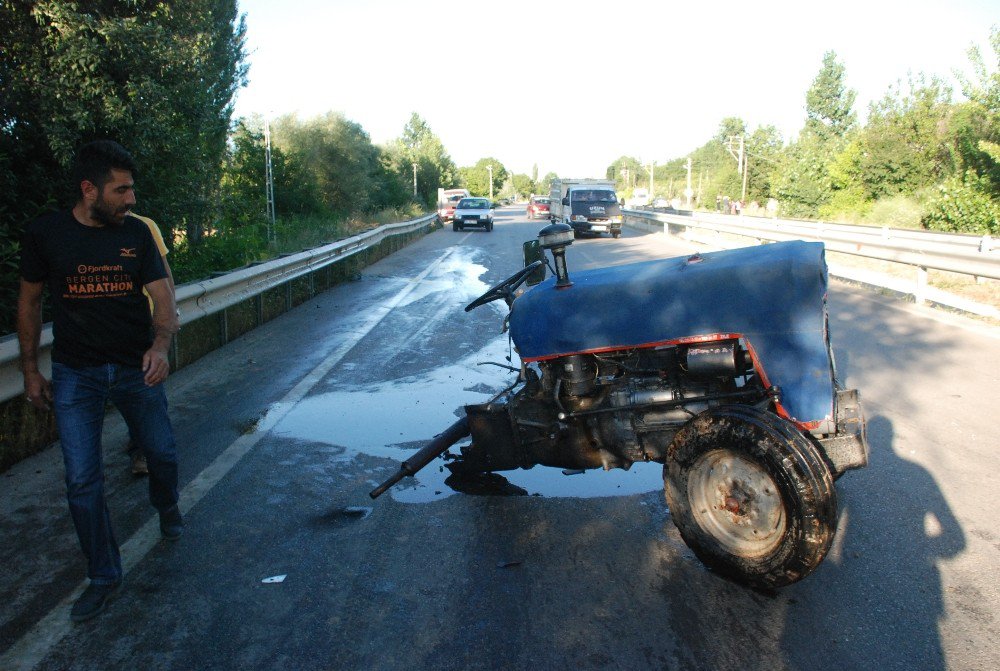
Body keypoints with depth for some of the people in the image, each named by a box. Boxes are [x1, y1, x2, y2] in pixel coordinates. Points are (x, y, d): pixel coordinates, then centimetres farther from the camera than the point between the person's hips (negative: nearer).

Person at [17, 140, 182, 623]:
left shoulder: (136, 233, -5)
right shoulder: (44, 234, -7)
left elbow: (162, 297, -6)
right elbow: (29, 302, 4)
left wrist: (160, 345, -26)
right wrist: (30, 371, 6)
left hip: (136, 368, 1)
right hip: (75, 375, -1)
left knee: (162, 453, 13)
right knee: (82, 480, 0)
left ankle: (166, 506, 48)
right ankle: (104, 577, 17)